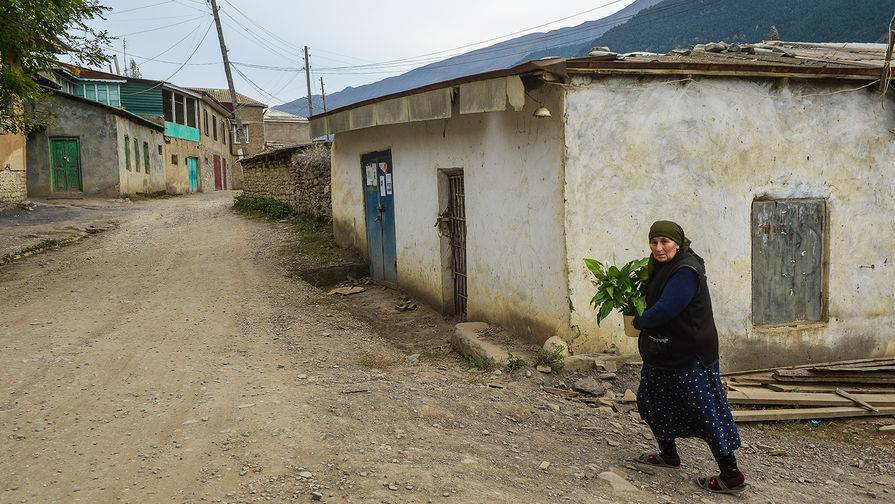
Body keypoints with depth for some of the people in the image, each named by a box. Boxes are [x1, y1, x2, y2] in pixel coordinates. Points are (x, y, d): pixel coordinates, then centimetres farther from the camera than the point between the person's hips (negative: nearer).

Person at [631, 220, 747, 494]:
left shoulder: (685, 272, -23)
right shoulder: (664, 267, 9)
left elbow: (664, 309, -28)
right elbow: (655, 299, 21)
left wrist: (638, 321, -11)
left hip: (688, 358, -11)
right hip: (666, 353, 11)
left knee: (706, 413, -4)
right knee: (653, 402, 21)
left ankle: (732, 477, 5)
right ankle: (668, 455, 38)